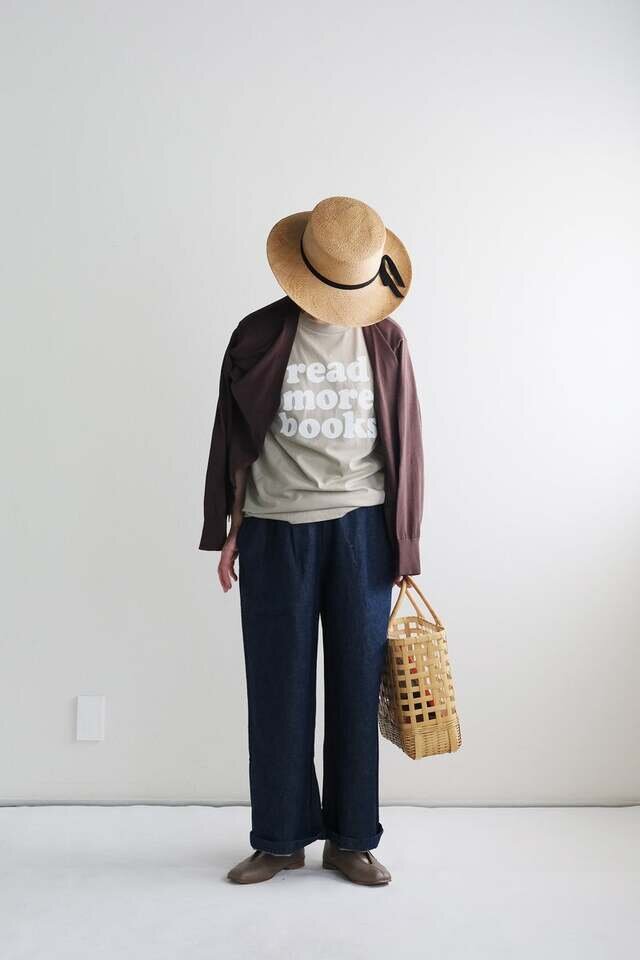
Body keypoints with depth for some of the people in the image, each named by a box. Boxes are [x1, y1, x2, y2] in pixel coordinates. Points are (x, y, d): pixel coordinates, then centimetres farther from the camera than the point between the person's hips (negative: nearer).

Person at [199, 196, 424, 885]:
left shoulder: (385, 338, 4)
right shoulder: (259, 336, 0)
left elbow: (403, 445, 7)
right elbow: (237, 442, 5)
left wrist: (403, 542, 6)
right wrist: (230, 532, 5)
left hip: (360, 527, 1)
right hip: (276, 530, 0)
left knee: (356, 686, 5)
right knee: (278, 688, 5)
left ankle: (350, 838, 19)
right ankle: (281, 839, 20)